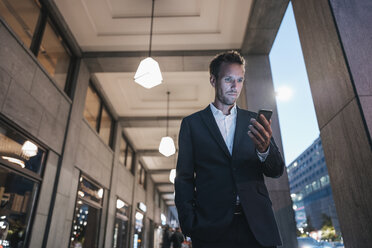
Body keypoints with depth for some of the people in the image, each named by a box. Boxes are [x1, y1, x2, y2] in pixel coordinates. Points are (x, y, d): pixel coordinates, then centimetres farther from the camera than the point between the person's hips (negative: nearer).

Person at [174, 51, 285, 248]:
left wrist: (264, 149, -19)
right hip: (211, 229, -2)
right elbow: (184, 178, 2)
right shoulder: (192, 123, 4)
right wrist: (190, 225, -9)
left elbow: (277, 171, 3)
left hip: (257, 225, 2)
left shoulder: (254, 121, 9)